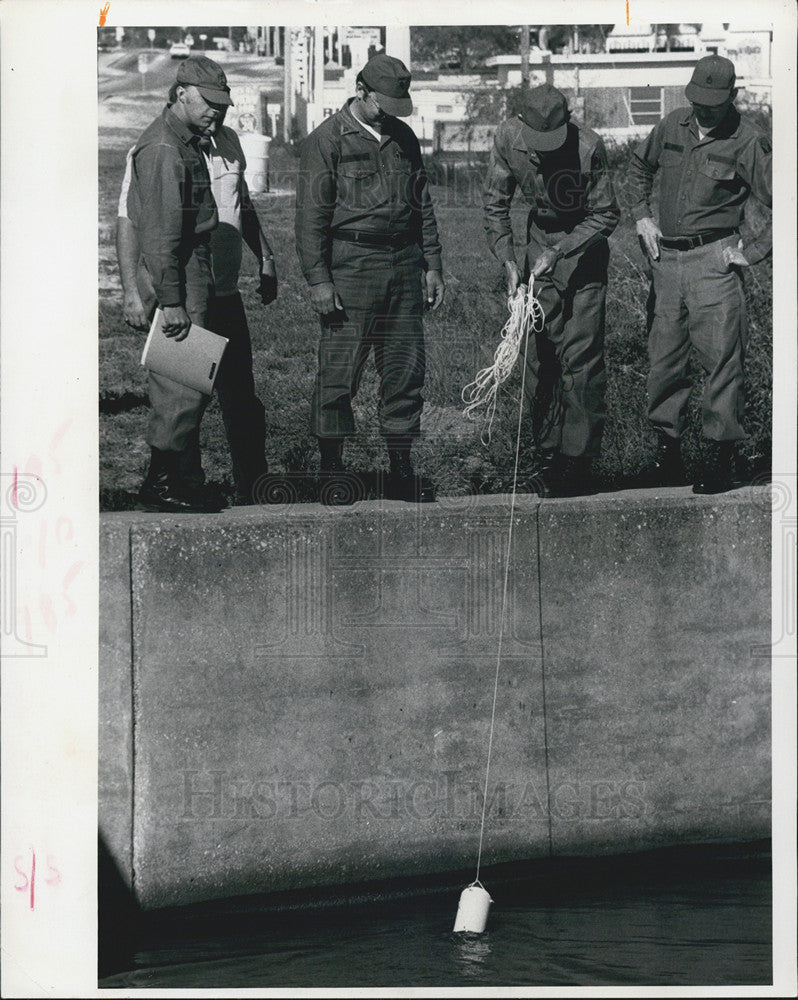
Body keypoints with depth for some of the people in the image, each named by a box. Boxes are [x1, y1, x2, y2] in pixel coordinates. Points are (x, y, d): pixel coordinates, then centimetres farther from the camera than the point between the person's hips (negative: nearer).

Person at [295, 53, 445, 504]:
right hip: (351, 263, -6)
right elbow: (311, 215, -7)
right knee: (339, 370, -5)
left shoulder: (403, 138, 14)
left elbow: (423, 206, 21)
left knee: (406, 368, 7)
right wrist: (319, 279, -12)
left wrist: (432, 265, 16)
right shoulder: (327, 140, -4)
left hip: (403, 263, 6)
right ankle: (331, 471, 2)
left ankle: (402, 468, 14)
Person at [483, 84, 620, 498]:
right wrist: (508, 261, -9)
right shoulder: (508, 137, -13)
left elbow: (605, 215, -15)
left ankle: (577, 459, -5)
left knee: (580, 355, -8)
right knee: (538, 352, 3)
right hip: (539, 239, 4)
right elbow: (495, 202, -1)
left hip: (583, 245, -4)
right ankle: (546, 451, 11)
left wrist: (557, 252, -21)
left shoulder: (588, 146, -25)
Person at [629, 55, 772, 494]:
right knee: (662, 358, 8)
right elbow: (640, 166, 28)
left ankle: (719, 456, 0)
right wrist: (642, 217, 16)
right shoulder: (672, 126, 8)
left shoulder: (747, 141, -8)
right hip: (667, 259, 5)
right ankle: (666, 451, 18)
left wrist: (752, 253, -10)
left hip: (714, 260, -5)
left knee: (720, 358, -6)